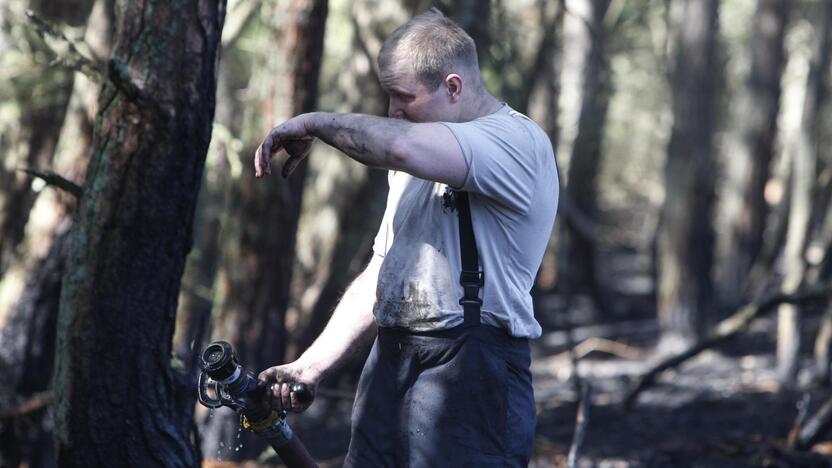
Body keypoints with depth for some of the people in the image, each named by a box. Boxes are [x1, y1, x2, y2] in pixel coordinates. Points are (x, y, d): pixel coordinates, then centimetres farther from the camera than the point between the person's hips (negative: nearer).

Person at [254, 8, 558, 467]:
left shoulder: (519, 139, -9)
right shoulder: (418, 160, 22)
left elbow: (405, 146, -27)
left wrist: (317, 123, -12)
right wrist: (311, 365, 13)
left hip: (470, 378, -8)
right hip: (389, 369, 8)